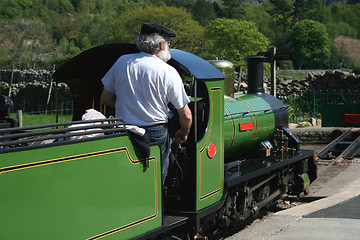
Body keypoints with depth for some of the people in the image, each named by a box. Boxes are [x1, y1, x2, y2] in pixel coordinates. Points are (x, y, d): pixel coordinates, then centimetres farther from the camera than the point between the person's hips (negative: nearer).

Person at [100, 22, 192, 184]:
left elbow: (106, 98, 9)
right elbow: (186, 116, -6)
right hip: (156, 135, -3)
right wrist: (182, 134, 14)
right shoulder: (168, 72, -9)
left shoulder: (122, 62, 1)